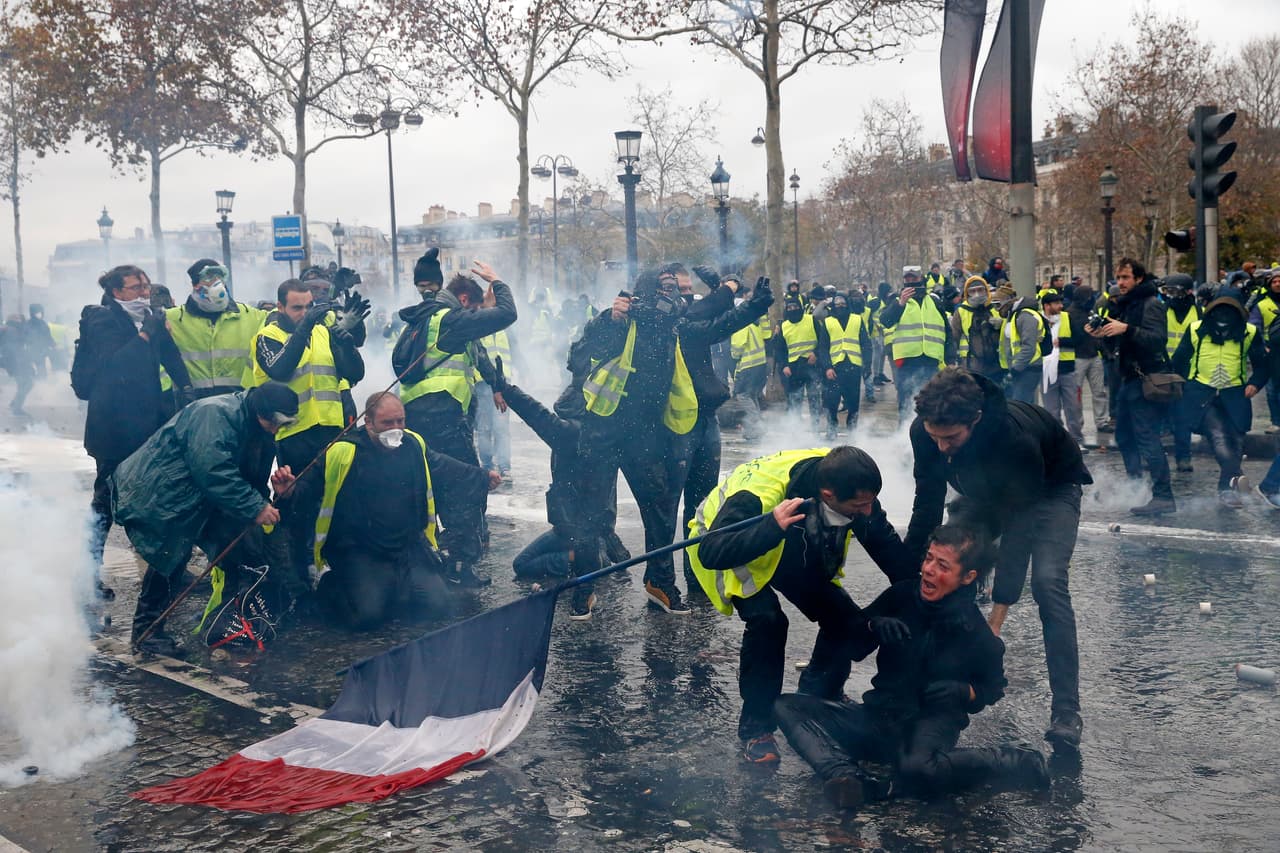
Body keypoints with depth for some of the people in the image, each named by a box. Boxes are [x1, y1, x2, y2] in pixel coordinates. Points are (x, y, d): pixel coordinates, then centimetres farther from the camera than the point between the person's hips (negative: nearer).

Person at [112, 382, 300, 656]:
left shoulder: (260, 431, 5)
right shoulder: (215, 413, -25)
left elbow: (249, 481, 7)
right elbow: (213, 472, -34)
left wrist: (275, 486, -16)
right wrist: (255, 508, -32)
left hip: (194, 497, 9)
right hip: (152, 493, -9)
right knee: (173, 551, -22)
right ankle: (147, 629, -9)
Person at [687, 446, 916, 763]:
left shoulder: (852, 487, -25)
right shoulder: (757, 493, -44)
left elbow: (888, 546, -10)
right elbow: (711, 554, -49)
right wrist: (771, 528, -63)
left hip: (796, 553, 6)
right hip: (733, 551, -6)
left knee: (846, 619, -7)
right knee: (766, 619, -30)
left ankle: (816, 703, 20)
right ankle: (756, 727, -12)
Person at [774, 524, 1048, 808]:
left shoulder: (979, 637, -9)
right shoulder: (902, 595, -1)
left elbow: (992, 689, 8)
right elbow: (853, 649, 8)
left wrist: (963, 691, -14)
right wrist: (873, 624, -13)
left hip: (932, 724, -5)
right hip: (880, 715, 5)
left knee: (917, 769, -43)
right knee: (787, 706, -16)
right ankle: (847, 778, -39)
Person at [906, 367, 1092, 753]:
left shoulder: (1017, 439, -42)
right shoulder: (924, 431, -27)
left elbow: (1020, 526, -36)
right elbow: (927, 505, -15)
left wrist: (997, 615, -36)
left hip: (1051, 487, -5)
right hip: (986, 492, 6)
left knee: (1047, 582, -25)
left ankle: (1066, 712, -20)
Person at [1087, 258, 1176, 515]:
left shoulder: (1150, 304, -9)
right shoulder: (1123, 305, 18)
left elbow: (1158, 339, -24)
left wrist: (1126, 329, -31)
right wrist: (1103, 335, 3)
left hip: (1146, 380, -10)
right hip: (1129, 380, 10)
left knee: (1147, 436, -15)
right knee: (1124, 436, 16)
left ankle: (1163, 496, -16)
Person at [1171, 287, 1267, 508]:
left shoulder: (1249, 333, 2)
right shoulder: (1196, 330, 1)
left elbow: (1261, 364, 11)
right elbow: (1179, 359, 12)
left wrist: (1255, 383, -6)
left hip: (1234, 395, 2)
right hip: (1201, 393, -2)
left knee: (1235, 440, -4)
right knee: (1218, 433, -24)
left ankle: (1226, 488, 4)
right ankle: (1234, 477, -41)